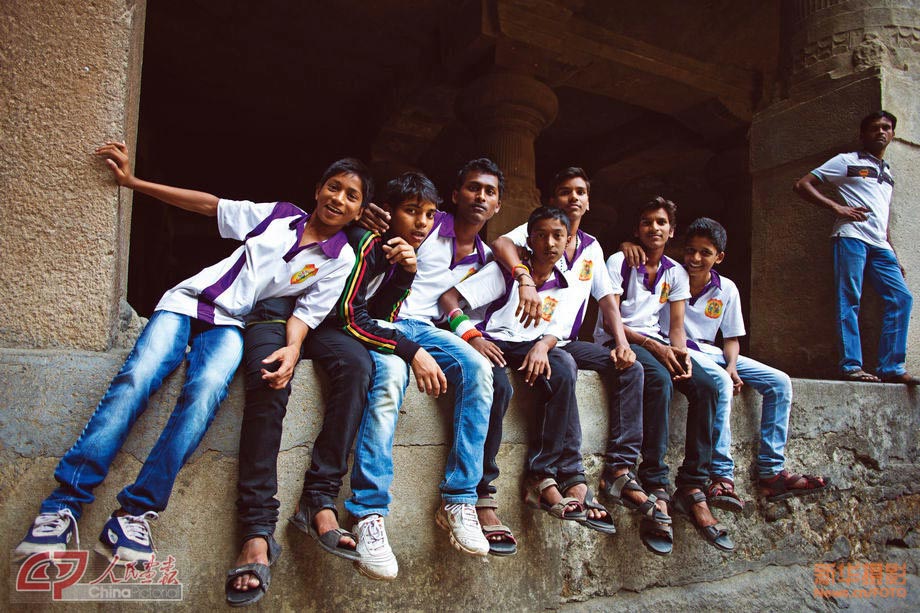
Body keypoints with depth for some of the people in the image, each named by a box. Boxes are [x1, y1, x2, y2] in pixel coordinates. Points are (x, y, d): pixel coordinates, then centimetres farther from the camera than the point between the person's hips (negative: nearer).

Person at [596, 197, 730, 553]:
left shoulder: (676, 273, 12)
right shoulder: (620, 262, -3)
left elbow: (677, 327, 8)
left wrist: (680, 351, -16)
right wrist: (653, 346, -22)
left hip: (656, 342, 5)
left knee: (705, 386, -22)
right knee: (659, 380, -36)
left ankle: (693, 489, -19)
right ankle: (655, 487, -32)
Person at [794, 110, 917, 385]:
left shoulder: (887, 173, 29)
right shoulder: (847, 161, 10)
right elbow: (802, 185, 1)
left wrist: (894, 256, 21)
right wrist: (837, 208, -9)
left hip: (879, 245, 6)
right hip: (851, 237, -6)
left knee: (901, 297, -3)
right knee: (849, 300, -11)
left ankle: (891, 367, -1)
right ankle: (851, 365, -11)